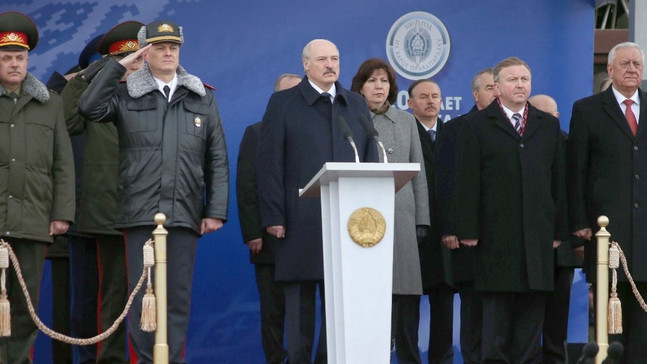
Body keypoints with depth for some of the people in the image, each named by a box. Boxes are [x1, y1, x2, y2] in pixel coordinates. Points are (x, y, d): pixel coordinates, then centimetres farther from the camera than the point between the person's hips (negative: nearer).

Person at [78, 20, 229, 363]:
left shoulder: (203, 98, 13)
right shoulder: (125, 94, 9)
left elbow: (217, 161, 12)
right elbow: (89, 108, -11)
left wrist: (216, 210, 4)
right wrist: (118, 65, -5)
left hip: (185, 215, 1)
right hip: (139, 214, -1)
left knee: (178, 297, 2)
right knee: (142, 295, -3)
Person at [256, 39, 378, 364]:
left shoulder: (357, 105, 16)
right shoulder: (283, 103, 5)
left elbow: (371, 161, 13)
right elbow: (270, 164, -1)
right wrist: (273, 216, -10)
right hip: (300, 224, -3)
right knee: (300, 303, 0)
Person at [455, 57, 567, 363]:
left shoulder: (549, 125, 15)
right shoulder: (476, 125, 4)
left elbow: (559, 181, 13)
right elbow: (467, 183, -1)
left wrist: (559, 229, 7)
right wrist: (468, 231, -8)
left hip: (538, 234, 3)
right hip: (496, 234, -3)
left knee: (533, 305, 3)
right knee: (496, 305, -2)